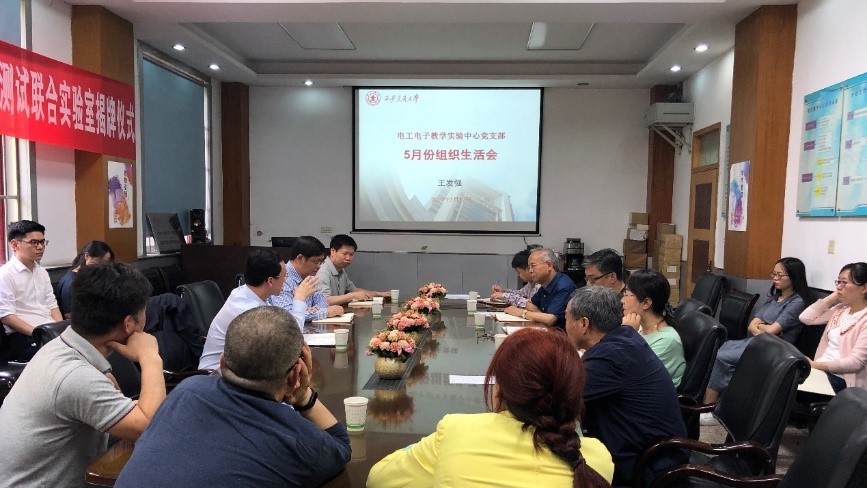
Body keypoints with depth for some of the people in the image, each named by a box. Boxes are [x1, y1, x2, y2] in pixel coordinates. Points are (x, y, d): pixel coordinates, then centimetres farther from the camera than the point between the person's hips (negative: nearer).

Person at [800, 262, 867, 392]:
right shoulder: (841, 309, 9)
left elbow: (855, 362, -19)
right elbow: (806, 318, 5)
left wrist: (815, 365, -19)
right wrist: (833, 297, 3)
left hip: (842, 381, -6)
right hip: (821, 371, 6)